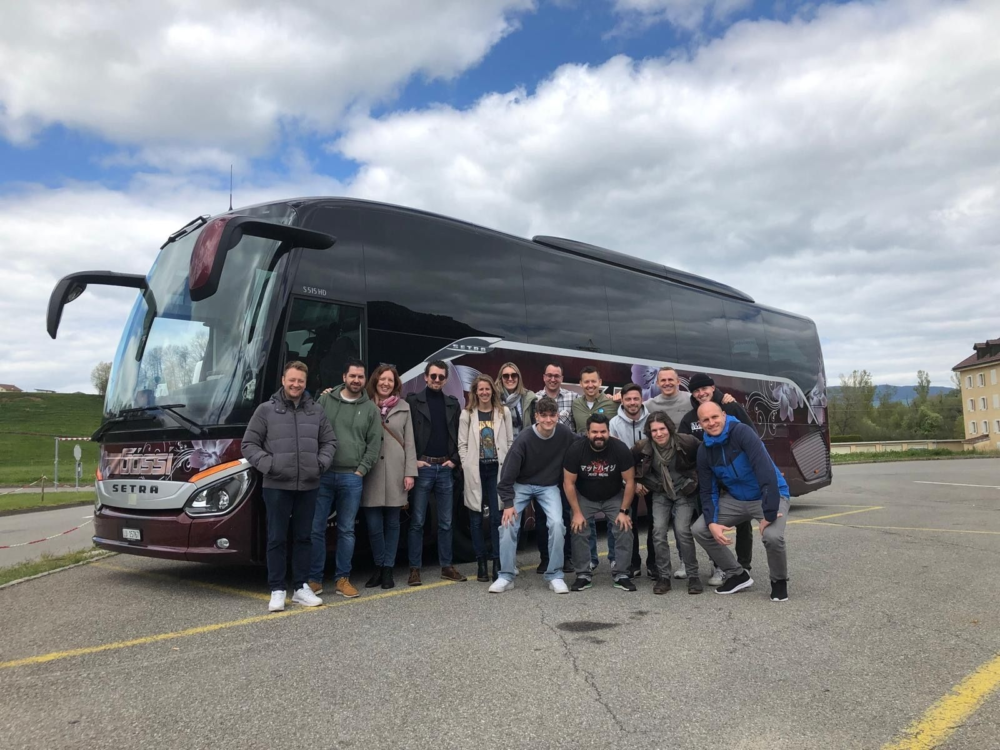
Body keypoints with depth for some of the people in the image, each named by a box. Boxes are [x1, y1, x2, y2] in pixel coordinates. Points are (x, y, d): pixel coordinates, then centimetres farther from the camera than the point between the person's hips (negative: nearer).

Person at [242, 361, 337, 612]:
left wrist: (321, 463, -2)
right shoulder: (266, 410, 1)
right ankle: (277, 591, 11)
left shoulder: (316, 411, 10)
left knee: (303, 537, 10)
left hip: (308, 486, 3)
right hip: (277, 486, -3)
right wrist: (267, 464, -12)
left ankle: (301, 588, 19)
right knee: (277, 539, 3)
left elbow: (330, 442, 14)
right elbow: (249, 444, 1)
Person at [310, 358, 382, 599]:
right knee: (316, 528, 2)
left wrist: (361, 470, -2)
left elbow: (374, 444, 6)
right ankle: (314, 578, 13)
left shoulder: (370, 408, 7)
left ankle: (342, 579, 16)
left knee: (347, 531, 7)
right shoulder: (325, 400, 4)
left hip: (352, 478, 1)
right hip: (323, 474, -1)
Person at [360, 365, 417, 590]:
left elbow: (409, 442, 7)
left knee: (392, 523, 7)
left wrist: (410, 472, 1)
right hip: (371, 472, -1)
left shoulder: (403, 407, 9)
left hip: (395, 472, 1)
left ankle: (388, 569, 17)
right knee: (373, 524, -1)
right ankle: (379, 567, 17)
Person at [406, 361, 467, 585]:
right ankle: (415, 568, 7)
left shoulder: (453, 404, 11)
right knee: (417, 521, 0)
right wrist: (413, 461, -9)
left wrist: (454, 459, 1)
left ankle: (446, 566, 17)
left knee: (446, 522, 9)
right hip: (422, 468, -3)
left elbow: (459, 435, 12)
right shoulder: (413, 401, 0)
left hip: (446, 468, 3)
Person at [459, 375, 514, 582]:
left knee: (497, 517, -2)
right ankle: (481, 564, 13)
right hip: (475, 471, 0)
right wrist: (468, 467, -4)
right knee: (476, 519, 4)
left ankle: (498, 563, 5)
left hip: (497, 469, 0)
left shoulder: (503, 412, 6)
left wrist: (508, 466, 0)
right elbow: (462, 444, 3)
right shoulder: (467, 413, 4)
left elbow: (510, 441, 7)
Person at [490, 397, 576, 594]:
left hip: (549, 487, 1)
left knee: (556, 523, -18)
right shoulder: (524, 439, -24)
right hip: (521, 485, -1)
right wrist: (508, 503, -22)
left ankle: (555, 576, -1)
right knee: (508, 523, -13)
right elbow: (508, 473, -19)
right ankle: (506, 576, 1)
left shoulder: (565, 434, -16)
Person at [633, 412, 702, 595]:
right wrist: (635, 482, 4)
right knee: (658, 531, -12)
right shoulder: (643, 447, -14)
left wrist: (697, 479, -3)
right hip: (660, 494, 2)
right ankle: (664, 576, 1)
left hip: (685, 493, -2)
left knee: (682, 530, -16)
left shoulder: (686, 442, -21)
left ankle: (693, 576, 0)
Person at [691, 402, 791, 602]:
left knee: (772, 536, -32)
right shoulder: (704, 450, -6)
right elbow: (708, 491, 0)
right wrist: (712, 523, -16)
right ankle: (738, 575, 13)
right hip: (735, 499, 6)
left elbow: (766, 472, -33)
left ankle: (779, 581, 1)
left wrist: (769, 513, -35)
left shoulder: (742, 432, -25)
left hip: (770, 496, -6)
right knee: (700, 530, -5)